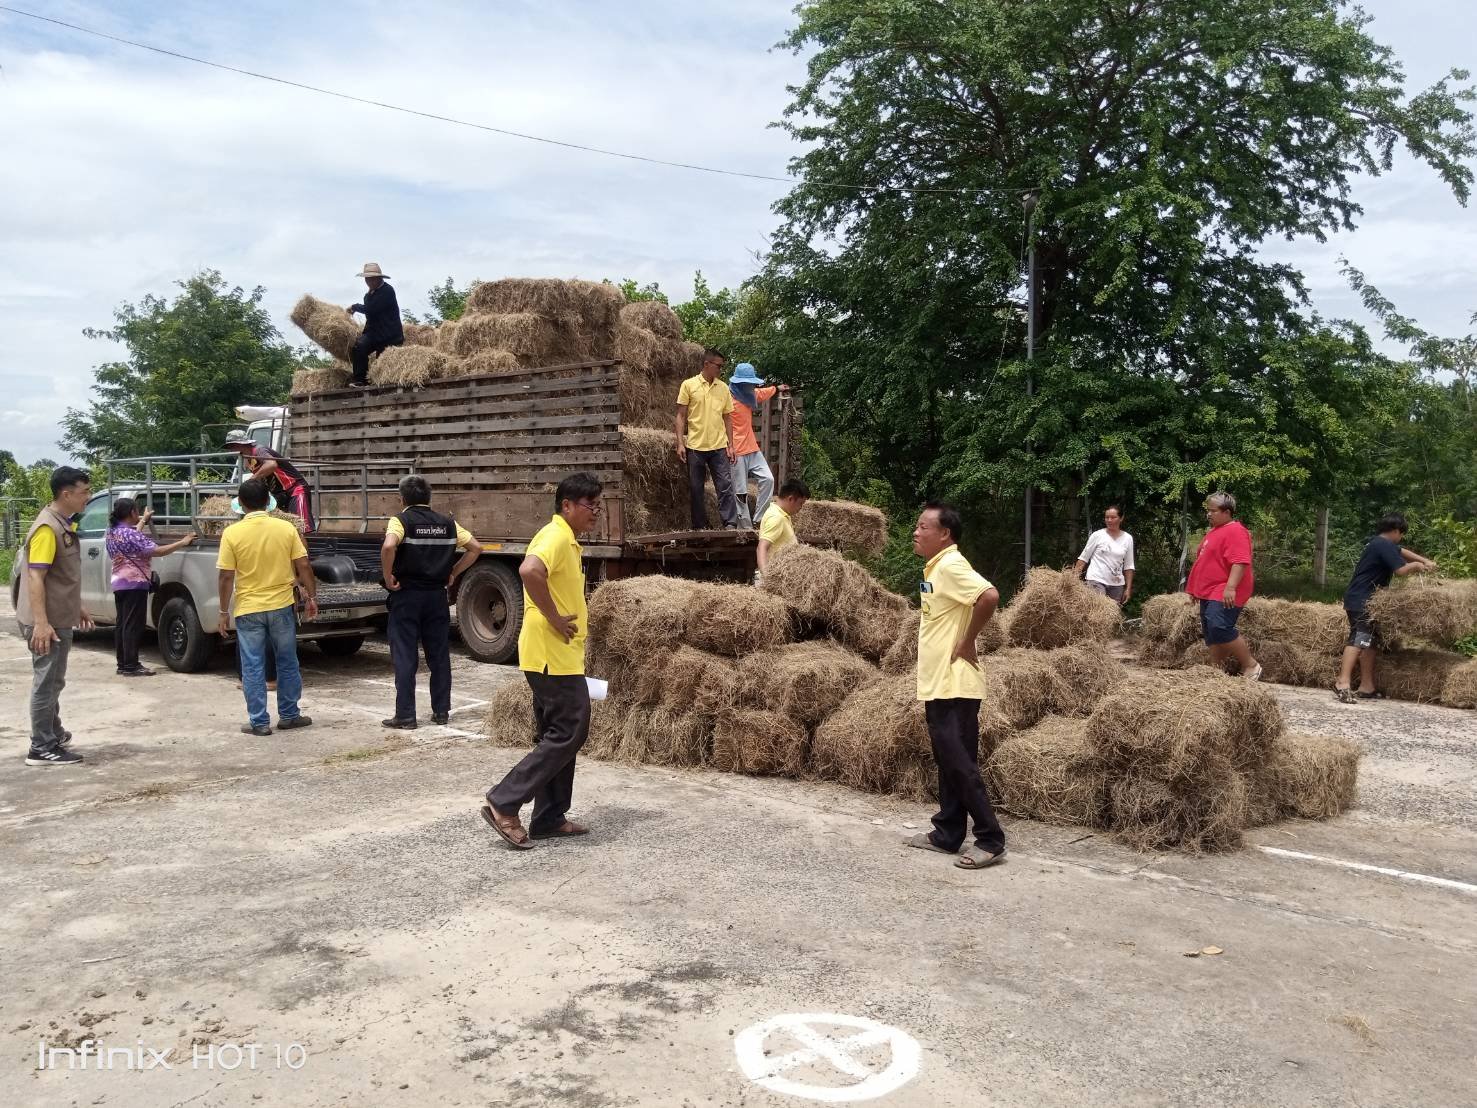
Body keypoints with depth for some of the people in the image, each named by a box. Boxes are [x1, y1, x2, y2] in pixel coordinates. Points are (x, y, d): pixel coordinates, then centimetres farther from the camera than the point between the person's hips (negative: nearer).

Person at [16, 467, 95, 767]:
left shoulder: (64, 524, 11)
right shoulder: (47, 528, -19)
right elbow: (35, 577, -24)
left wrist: (78, 608, 25)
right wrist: (41, 623, -28)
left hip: (61, 618, 10)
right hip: (47, 622, -10)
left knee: (53, 680, 21)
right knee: (47, 681, -3)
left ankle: (53, 733, 34)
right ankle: (42, 748, 4)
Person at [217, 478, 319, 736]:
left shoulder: (232, 533, -8)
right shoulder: (286, 528, -4)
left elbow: (226, 577, -7)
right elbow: (303, 566, -3)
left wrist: (224, 612, 1)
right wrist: (312, 596, 8)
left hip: (248, 609, -1)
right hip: (281, 606, 2)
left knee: (253, 667, 6)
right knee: (287, 663, 14)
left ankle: (259, 722, 9)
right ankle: (289, 715, 21)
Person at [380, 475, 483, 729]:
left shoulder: (400, 521, -8)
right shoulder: (447, 523, 6)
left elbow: (388, 547, -27)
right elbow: (476, 548, 3)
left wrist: (388, 577, -14)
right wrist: (453, 573, 7)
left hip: (407, 594, -4)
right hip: (437, 594, 4)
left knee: (404, 657, 1)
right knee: (439, 655, 11)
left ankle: (405, 716, 2)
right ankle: (441, 711, 16)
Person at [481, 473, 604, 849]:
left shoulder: (568, 541, 17)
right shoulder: (556, 536, -16)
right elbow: (529, 571, -35)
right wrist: (554, 618, -26)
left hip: (559, 655, 10)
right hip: (553, 655, -10)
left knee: (556, 735, 13)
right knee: (569, 733, -8)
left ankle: (550, 818, 19)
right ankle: (503, 803, -5)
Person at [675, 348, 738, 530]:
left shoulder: (723, 388, 9)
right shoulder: (689, 385, 0)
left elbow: (727, 418, 12)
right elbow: (681, 416, 0)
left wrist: (730, 445, 5)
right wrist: (680, 443, -7)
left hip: (719, 447, 2)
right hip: (695, 446, -2)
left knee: (726, 486, -5)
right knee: (696, 488, 4)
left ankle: (730, 524, -3)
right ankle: (700, 526, 13)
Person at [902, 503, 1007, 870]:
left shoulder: (951, 566, -16)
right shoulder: (935, 568, 13)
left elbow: (989, 596, -31)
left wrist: (968, 643, -20)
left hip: (955, 685, -10)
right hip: (937, 684, 10)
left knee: (960, 763, -4)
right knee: (947, 762, 14)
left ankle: (990, 840, 4)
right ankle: (947, 834, 23)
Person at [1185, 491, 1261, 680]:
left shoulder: (1235, 532, -13)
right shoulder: (1215, 531, 19)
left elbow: (1240, 562, -24)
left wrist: (1230, 587, -31)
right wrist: (1196, 588, 27)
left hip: (1224, 594, -10)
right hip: (1209, 593, 10)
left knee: (1220, 628, -21)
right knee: (1210, 632, 10)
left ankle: (1251, 665, -9)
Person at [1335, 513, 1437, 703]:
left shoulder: (1380, 543, 18)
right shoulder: (1385, 545, -13)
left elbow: (1402, 551, 31)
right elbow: (1400, 570, -18)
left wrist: (1425, 561, 19)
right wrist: (1416, 565, 2)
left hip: (1365, 601, 11)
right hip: (1361, 601, -11)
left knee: (1371, 642, 12)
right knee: (1359, 639, -21)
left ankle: (1367, 687, 13)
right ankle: (1343, 683, -31)